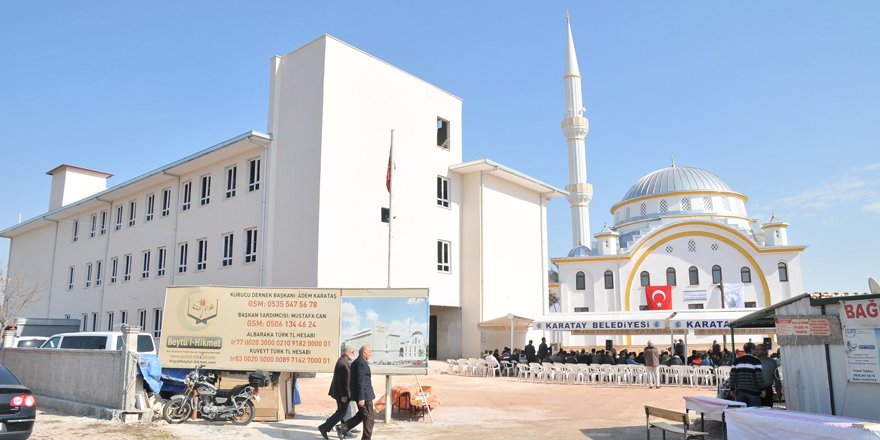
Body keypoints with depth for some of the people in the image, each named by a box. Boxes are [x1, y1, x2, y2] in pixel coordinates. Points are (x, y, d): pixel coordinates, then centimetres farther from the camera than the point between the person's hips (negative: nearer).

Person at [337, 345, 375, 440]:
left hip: (362, 395, 10)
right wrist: (361, 398, -23)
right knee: (369, 417, 1)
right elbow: (360, 382, -22)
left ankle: (343, 428, 13)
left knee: (361, 415, 19)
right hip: (364, 395, -10)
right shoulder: (361, 363, -18)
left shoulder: (356, 362, 14)